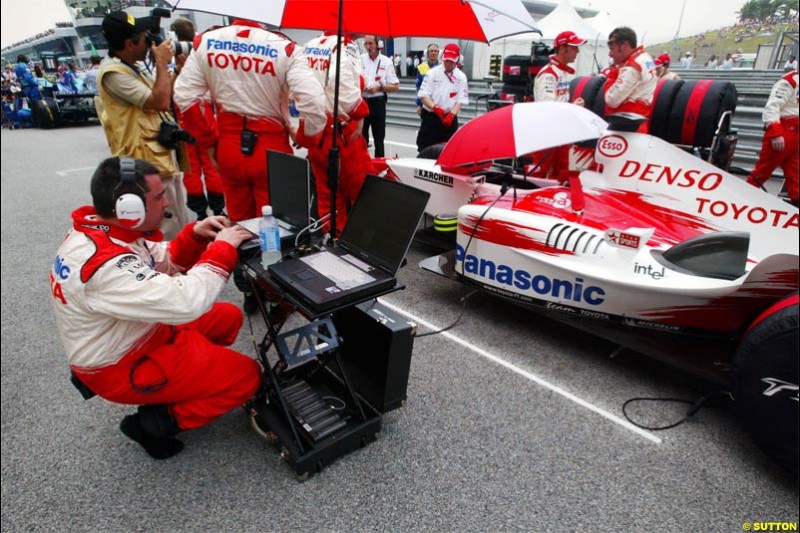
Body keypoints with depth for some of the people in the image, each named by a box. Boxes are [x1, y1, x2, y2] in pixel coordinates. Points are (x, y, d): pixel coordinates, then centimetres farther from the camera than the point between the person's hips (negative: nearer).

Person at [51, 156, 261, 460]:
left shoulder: (96, 230, -5)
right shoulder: (102, 265, -34)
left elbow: (163, 265, 6)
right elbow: (185, 303, -41)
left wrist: (195, 236, -12)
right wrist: (222, 248, -28)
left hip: (133, 336, 9)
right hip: (119, 367, -9)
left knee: (228, 317, 13)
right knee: (247, 376, -9)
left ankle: (179, 383, 12)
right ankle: (156, 423, 0)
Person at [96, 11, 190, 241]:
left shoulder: (134, 68, 13)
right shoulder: (113, 72, -16)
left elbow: (164, 97, 21)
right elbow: (159, 101, -22)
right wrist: (161, 63, -10)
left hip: (164, 157, 10)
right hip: (147, 162, -10)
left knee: (179, 227, 17)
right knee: (168, 233, -8)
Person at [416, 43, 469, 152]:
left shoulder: (461, 77, 5)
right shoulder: (432, 73, 0)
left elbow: (461, 100, 1)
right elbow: (423, 95, -5)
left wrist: (451, 114, -17)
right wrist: (436, 108, -21)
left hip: (450, 119, 2)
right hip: (430, 117, -1)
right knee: (425, 150, -1)